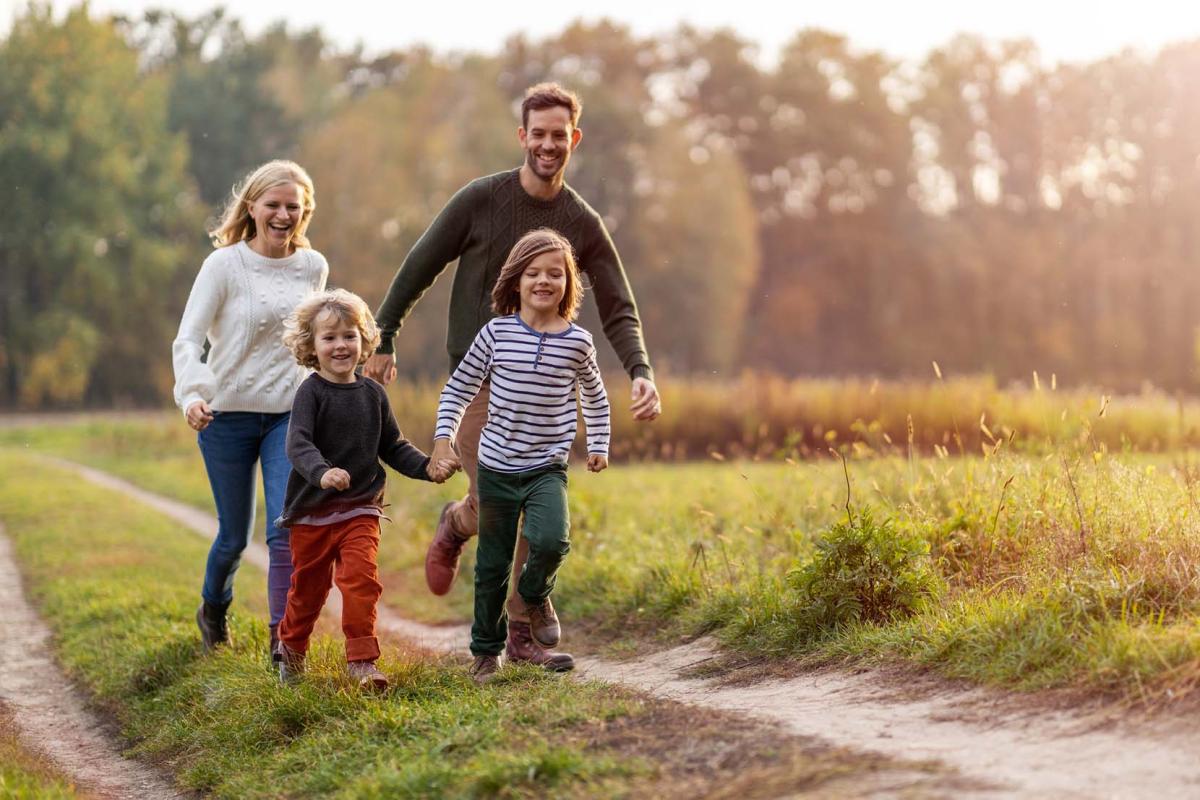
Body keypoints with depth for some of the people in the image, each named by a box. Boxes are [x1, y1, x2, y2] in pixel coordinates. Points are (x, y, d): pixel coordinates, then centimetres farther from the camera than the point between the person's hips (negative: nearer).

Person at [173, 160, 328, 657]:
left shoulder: (314, 267, 3)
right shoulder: (225, 265, -9)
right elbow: (187, 339, -16)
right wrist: (192, 395, -33)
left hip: (289, 415, 2)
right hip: (227, 414, -2)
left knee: (286, 530, -13)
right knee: (234, 535, 10)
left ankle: (283, 639, -8)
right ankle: (213, 610, 39)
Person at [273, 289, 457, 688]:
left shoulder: (372, 393, 3)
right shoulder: (310, 393, -11)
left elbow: (392, 446, 12)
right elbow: (298, 443, -25)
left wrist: (426, 467, -3)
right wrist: (322, 472, -44)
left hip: (360, 509, 2)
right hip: (312, 511, -2)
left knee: (361, 577, -16)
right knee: (309, 586, 12)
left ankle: (362, 659, -11)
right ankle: (291, 647, 38)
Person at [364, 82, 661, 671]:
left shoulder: (584, 225, 1)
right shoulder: (480, 200, -6)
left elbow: (618, 311, 0)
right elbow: (420, 267, 2)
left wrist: (641, 372, -17)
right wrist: (383, 340, 1)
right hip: (477, 379, -3)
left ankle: (523, 636, 11)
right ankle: (454, 527, 27)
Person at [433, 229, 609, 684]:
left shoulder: (577, 342, -1)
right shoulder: (497, 333, -4)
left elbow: (594, 396, 17)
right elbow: (459, 388, 5)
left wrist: (598, 445, 14)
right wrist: (444, 436, -5)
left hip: (548, 468, 0)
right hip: (496, 467, 0)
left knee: (551, 540, -25)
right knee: (492, 565, 8)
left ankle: (536, 595, 9)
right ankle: (486, 650, 26)